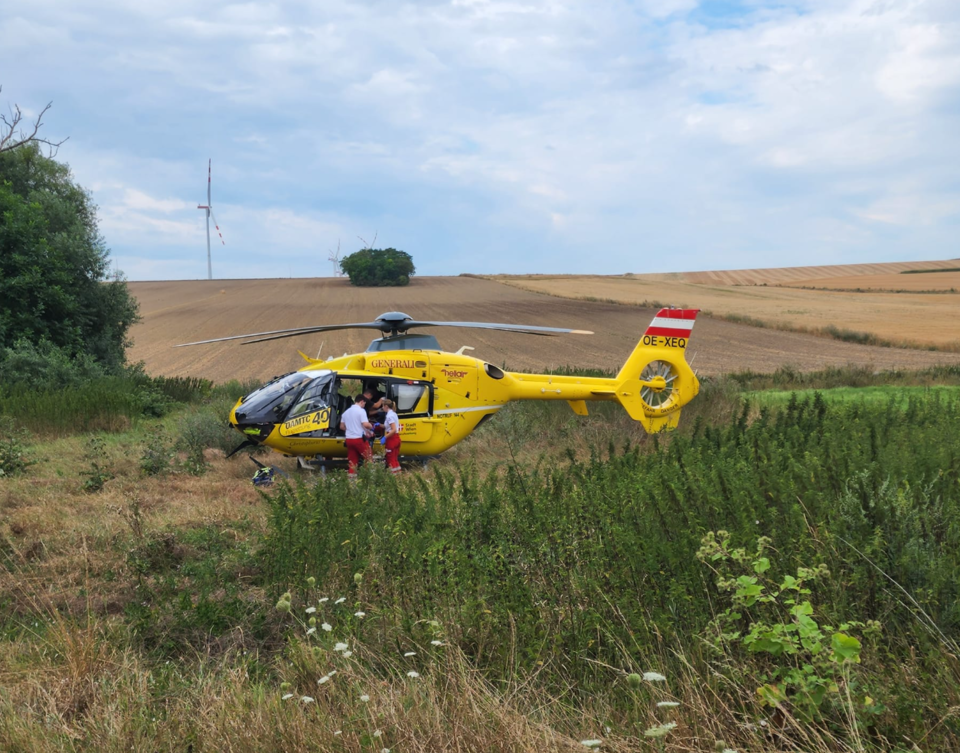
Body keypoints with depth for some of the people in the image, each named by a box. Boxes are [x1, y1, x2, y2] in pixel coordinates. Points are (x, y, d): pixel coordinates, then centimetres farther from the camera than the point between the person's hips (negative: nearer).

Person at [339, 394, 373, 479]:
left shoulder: (346, 411, 13)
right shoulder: (361, 410, -8)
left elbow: (342, 426, 18)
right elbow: (365, 424, -19)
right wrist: (371, 427, 0)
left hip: (349, 439, 6)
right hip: (359, 439, -6)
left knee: (352, 460, 9)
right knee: (368, 458, 2)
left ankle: (351, 476, 6)